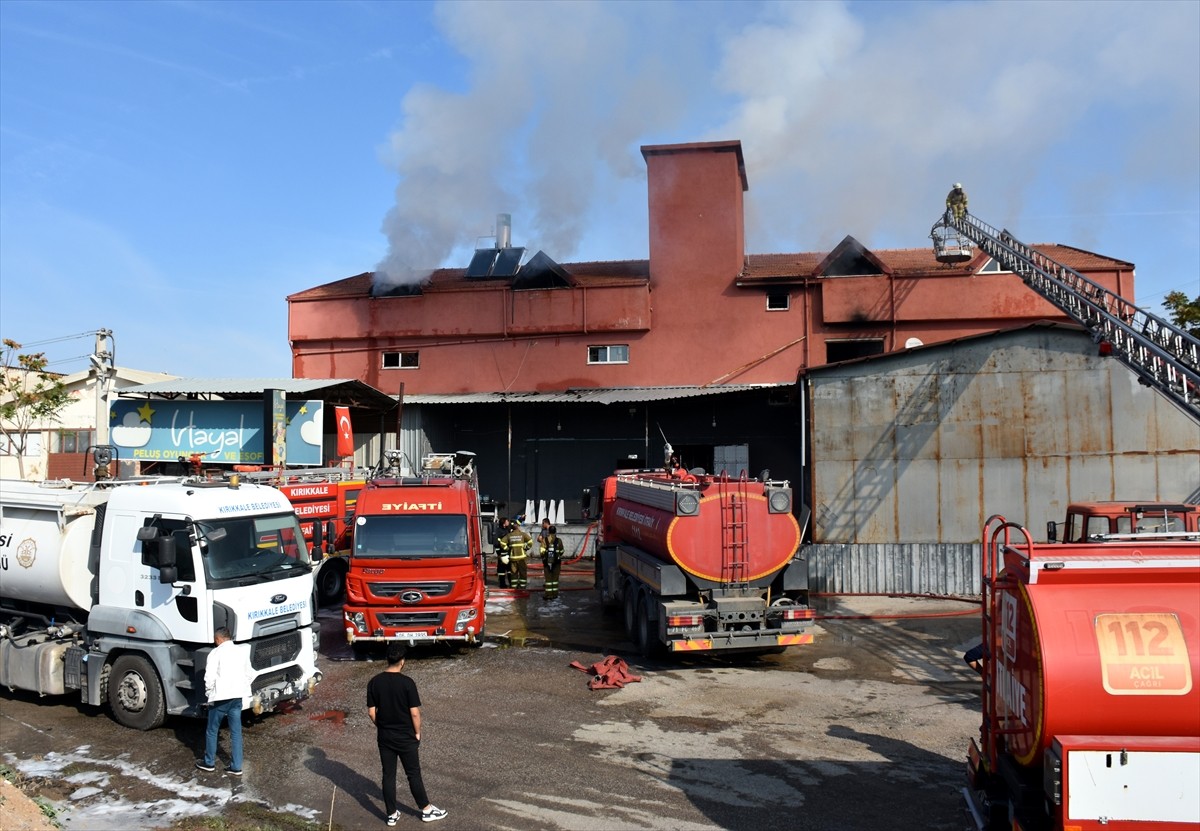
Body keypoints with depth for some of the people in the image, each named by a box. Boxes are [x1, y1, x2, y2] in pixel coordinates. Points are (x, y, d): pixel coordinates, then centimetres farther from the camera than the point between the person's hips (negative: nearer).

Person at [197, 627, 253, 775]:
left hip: (220, 697, -5)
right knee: (236, 732, 9)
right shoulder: (242, 651, 8)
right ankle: (236, 767, 12)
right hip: (237, 697, 5)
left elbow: (210, 677, -14)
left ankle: (209, 763, 28)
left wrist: (208, 692, 1)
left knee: (212, 731, 15)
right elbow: (249, 674, 11)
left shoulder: (216, 653, -9)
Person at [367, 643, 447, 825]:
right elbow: (415, 713, -16)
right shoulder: (407, 682, -18)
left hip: (384, 737, 3)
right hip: (406, 737, -3)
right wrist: (417, 733, -1)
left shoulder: (374, 682, -6)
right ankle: (426, 810, 21)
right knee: (414, 774, 10)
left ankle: (392, 814, 21)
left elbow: (371, 712, -1)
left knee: (388, 775, 13)